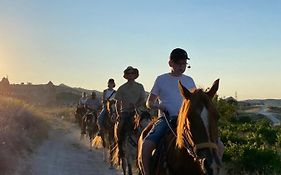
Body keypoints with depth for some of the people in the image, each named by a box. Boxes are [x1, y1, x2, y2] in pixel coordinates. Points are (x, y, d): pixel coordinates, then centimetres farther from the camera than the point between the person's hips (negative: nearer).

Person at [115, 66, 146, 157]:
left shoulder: (140, 87, 9)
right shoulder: (122, 88, 8)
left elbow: (143, 101, 4)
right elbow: (118, 103, 7)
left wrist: (136, 106, -14)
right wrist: (118, 114, -4)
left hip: (136, 112, 0)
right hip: (125, 112, 0)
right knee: (120, 129, -17)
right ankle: (120, 151, -4)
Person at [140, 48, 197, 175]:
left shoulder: (189, 81, 15)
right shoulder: (161, 79, 8)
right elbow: (149, 103, 10)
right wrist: (158, 106, -11)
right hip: (165, 118, -2)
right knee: (147, 144, -29)